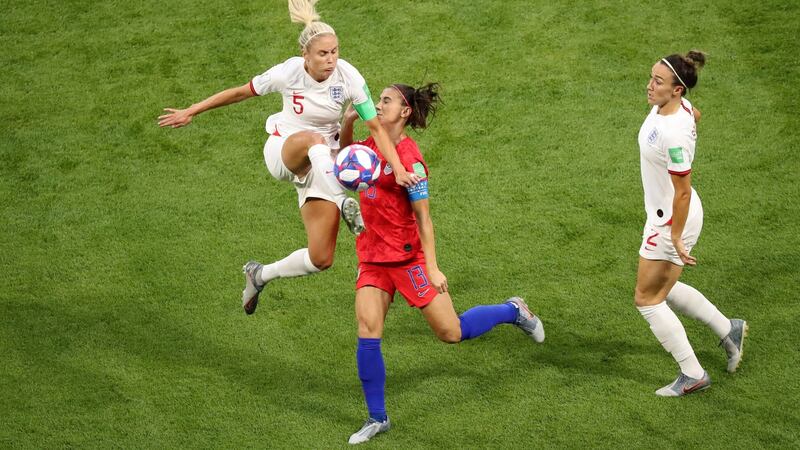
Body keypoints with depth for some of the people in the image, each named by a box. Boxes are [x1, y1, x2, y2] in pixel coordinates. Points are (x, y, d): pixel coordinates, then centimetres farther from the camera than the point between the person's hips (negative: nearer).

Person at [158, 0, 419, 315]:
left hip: (321, 165, 2)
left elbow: (376, 127, -13)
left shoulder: (348, 77, -17)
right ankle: (344, 204, -49)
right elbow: (240, 93, -2)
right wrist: (190, 112, 3)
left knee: (321, 259, -7)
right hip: (283, 151, -2)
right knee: (313, 140, -42)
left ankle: (260, 275, 18)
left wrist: (399, 169, -25)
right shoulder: (288, 72, -17)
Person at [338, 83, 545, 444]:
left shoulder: (409, 159, -17)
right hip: (372, 255, 6)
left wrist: (432, 268, -18)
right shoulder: (373, 145, 4)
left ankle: (512, 311, 27)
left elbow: (423, 218, -16)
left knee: (451, 332, 1)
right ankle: (377, 418, 5)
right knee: (367, 332, -5)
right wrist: (347, 123, 6)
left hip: (407, 256, -6)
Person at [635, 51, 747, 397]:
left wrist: (675, 238, -19)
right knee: (662, 288, 25)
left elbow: (682, 191, -27)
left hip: (673, 220, -10)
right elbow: (695, 117, 19)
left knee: (647, 299, 5)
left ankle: (692, 375, 15)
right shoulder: (678, 105, -6)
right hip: (663, 213, 10)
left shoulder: (673, 134, -33)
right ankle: (728, 330, 36)